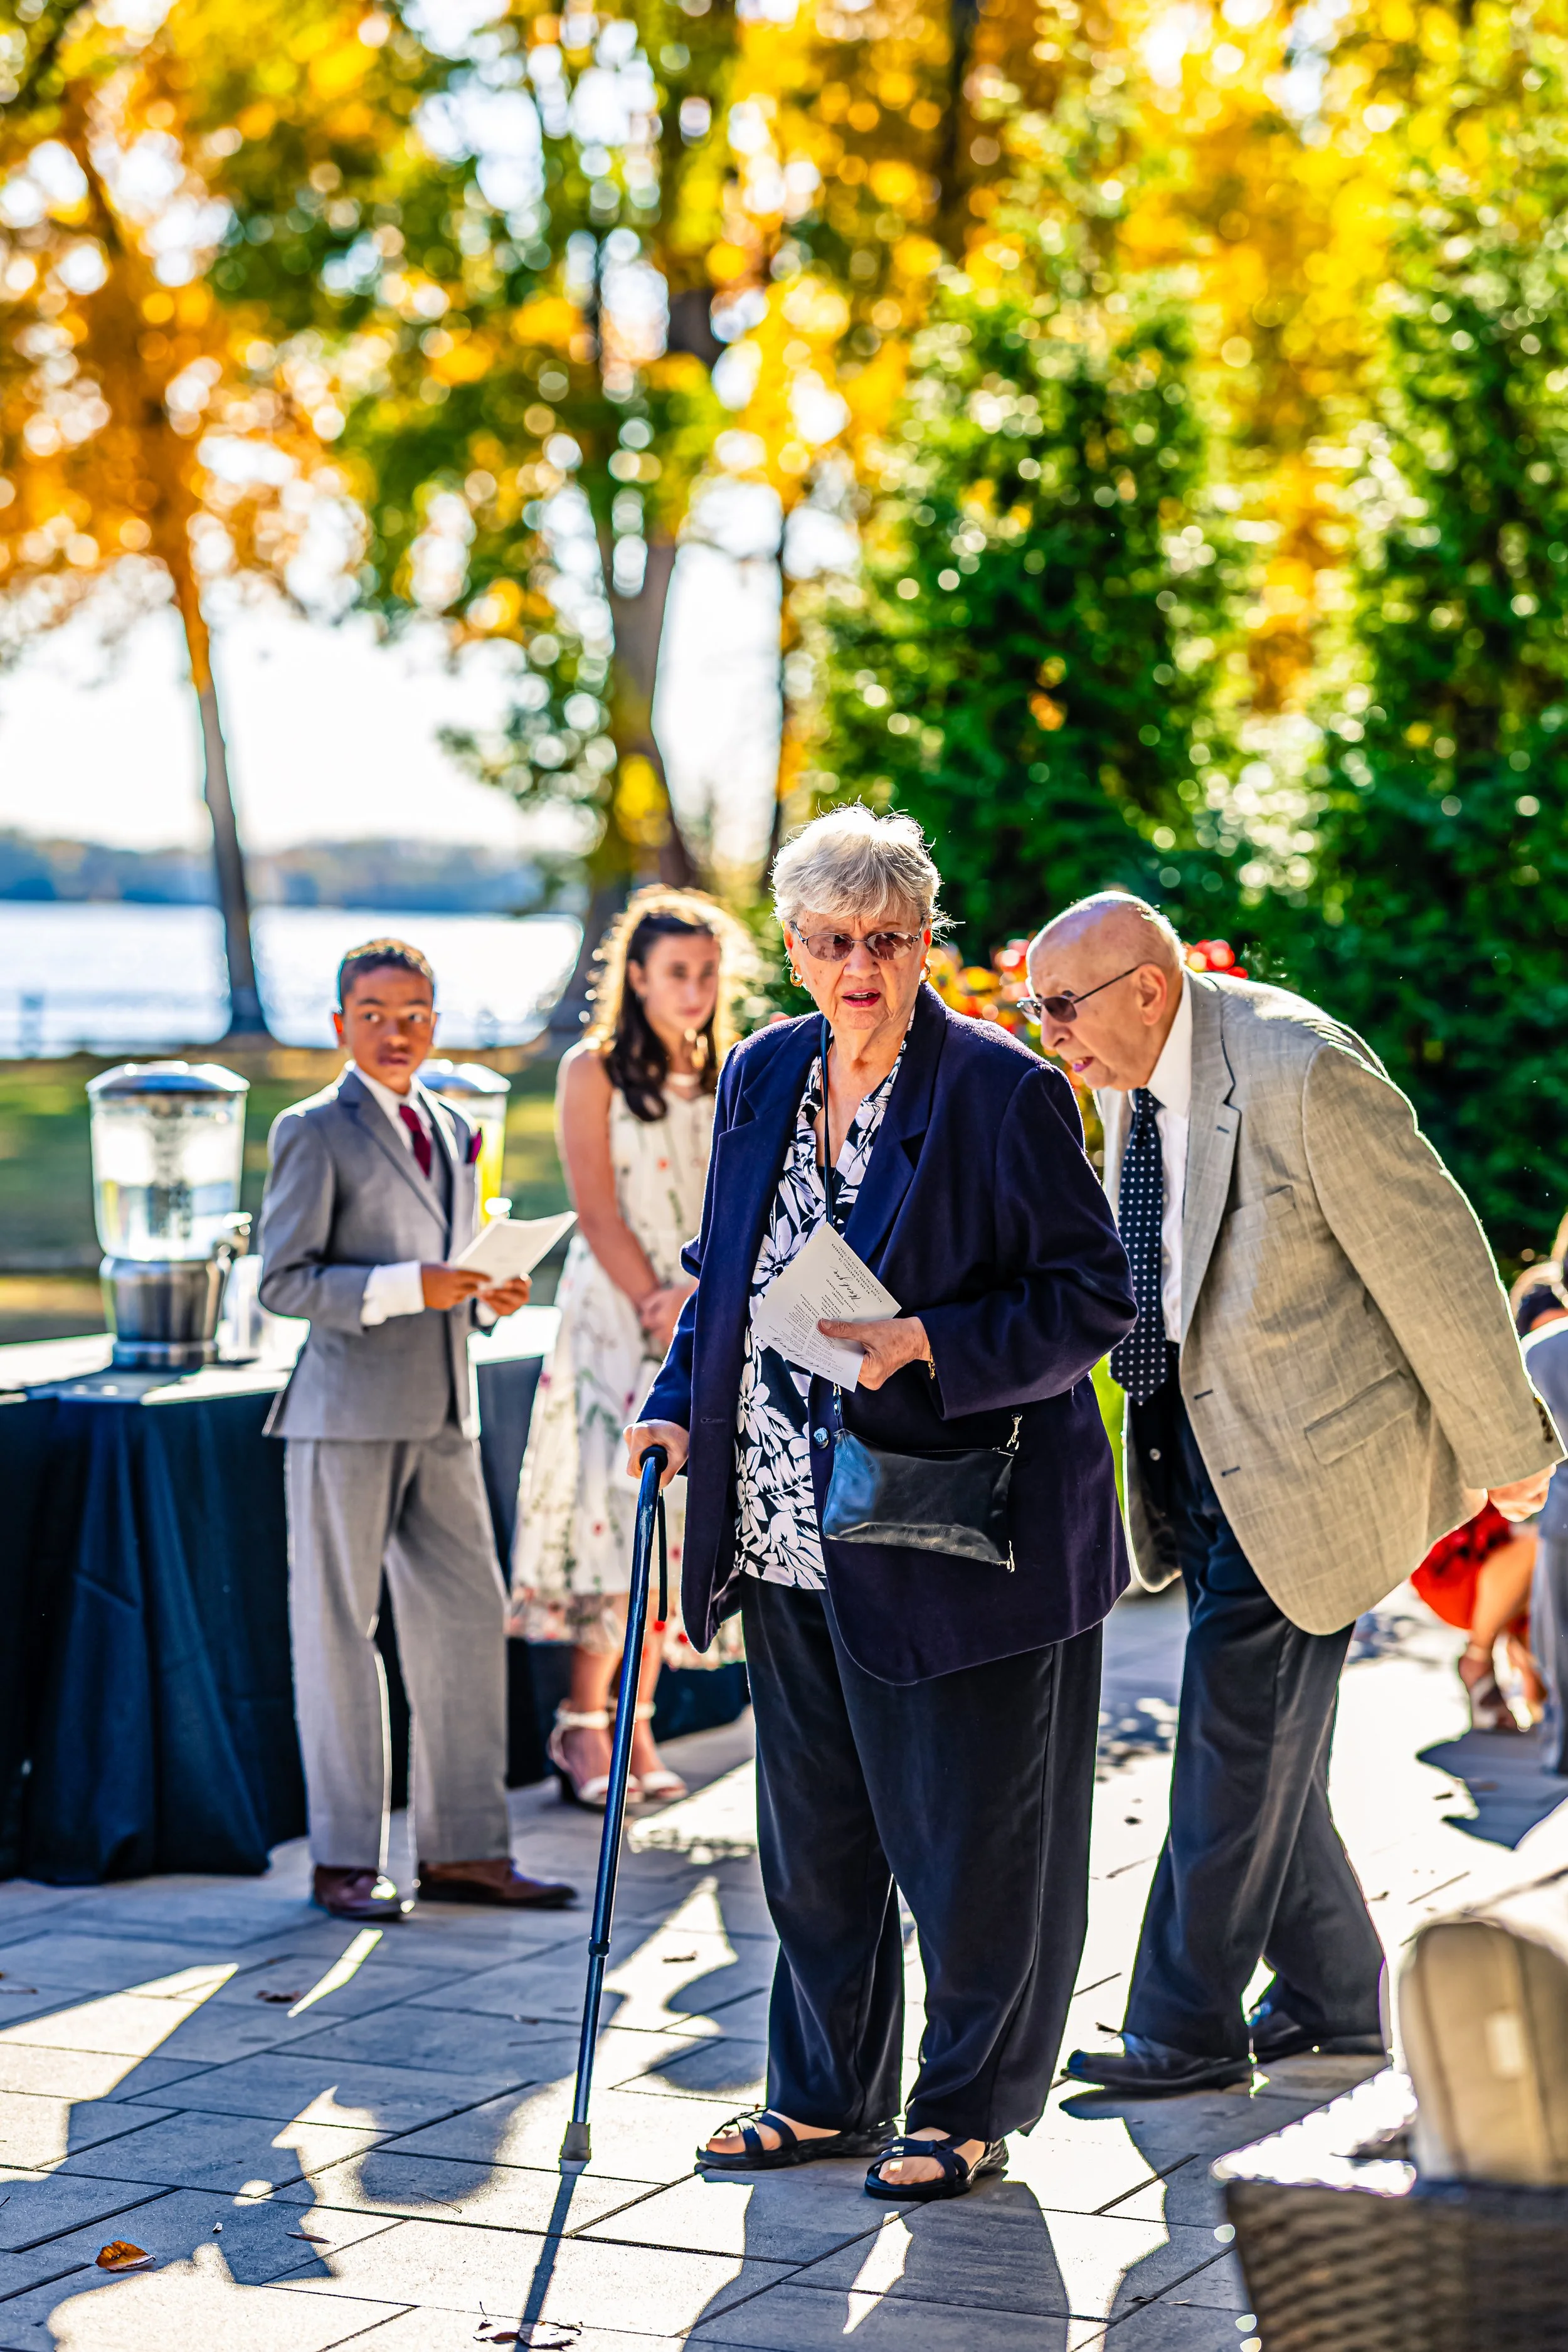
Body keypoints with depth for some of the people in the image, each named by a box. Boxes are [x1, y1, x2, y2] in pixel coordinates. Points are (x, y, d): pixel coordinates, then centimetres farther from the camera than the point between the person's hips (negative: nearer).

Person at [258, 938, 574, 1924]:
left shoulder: (455, 1132, 16)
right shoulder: (316, 1131, -4)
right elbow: (284, 1282, -10)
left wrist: (489, 1294, 4)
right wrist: (410, 1286, -20)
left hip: (444, 1416, 6)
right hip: (348, 1416, -6)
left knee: (470, 1619, 6)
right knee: (340, 1629, 0)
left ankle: (464, 1848, 14)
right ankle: (346, 1860, 8)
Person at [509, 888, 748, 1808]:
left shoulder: (730, 1082, 12)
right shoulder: (594, 1071, -2)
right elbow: (600, 1216, -7)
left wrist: (699, 1292, -12)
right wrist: (662, 1321, -14)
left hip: (710, 1320, 4)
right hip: (616, 1315, -4)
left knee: (676, 1520, 2)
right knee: (623, 1511, -11)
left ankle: (638, 1725, 8)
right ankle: (582, 1724, -4)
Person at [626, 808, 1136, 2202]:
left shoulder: (1004, 1093, -12)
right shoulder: (761, 1078, 7)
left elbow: (1094, 1299, -12)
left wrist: (930, 1345, -23)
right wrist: (680, 1405, 4)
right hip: (790, 1536, 6)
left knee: (969, 1836, 4)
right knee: (813, 1831, 15)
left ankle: (970, 2110, 20)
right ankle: (826, 2094, 30)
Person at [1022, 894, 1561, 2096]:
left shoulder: (1301, 1070, -22)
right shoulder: (1132, 1077, 3)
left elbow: (1434, 1260, -16)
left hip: (1302, 1451, -8)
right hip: (1196, 1445, 8)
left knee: (1235, 1739, -5)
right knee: (1262, 1742, 14)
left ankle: (1186, 2029, 4)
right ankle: (1337, 1995, 29)